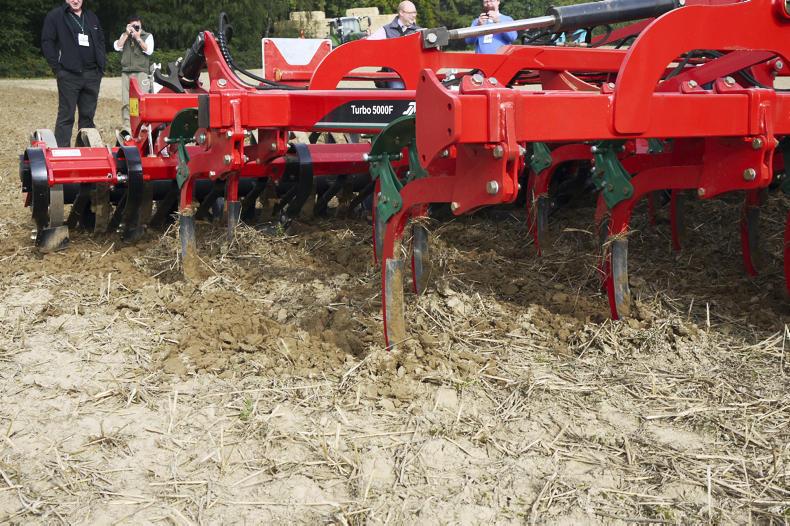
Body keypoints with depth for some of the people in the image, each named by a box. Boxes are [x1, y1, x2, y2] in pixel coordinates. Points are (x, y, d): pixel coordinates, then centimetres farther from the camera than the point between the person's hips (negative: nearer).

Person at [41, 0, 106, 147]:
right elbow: (47, 42, -3)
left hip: (92, 74, 5)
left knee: (88, 115, 7)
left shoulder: (92, 17, 17)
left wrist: (102, 65, 11)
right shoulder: (55, 16, 0)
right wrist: (56, 67, -9)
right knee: (66, 115, -4)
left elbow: (101, 41, 23)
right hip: (69, 75, -5)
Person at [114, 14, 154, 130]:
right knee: (126, 102, -2)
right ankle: (127, 127, 0)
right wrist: (126, 34, 0)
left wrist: (138, 38, -6)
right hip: (126, 72, 3)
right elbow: (117, 47, 4)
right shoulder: (124, 36, 20)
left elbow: (148, 50, -3)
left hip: (141, 72, -3)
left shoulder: (147, 36, 12)